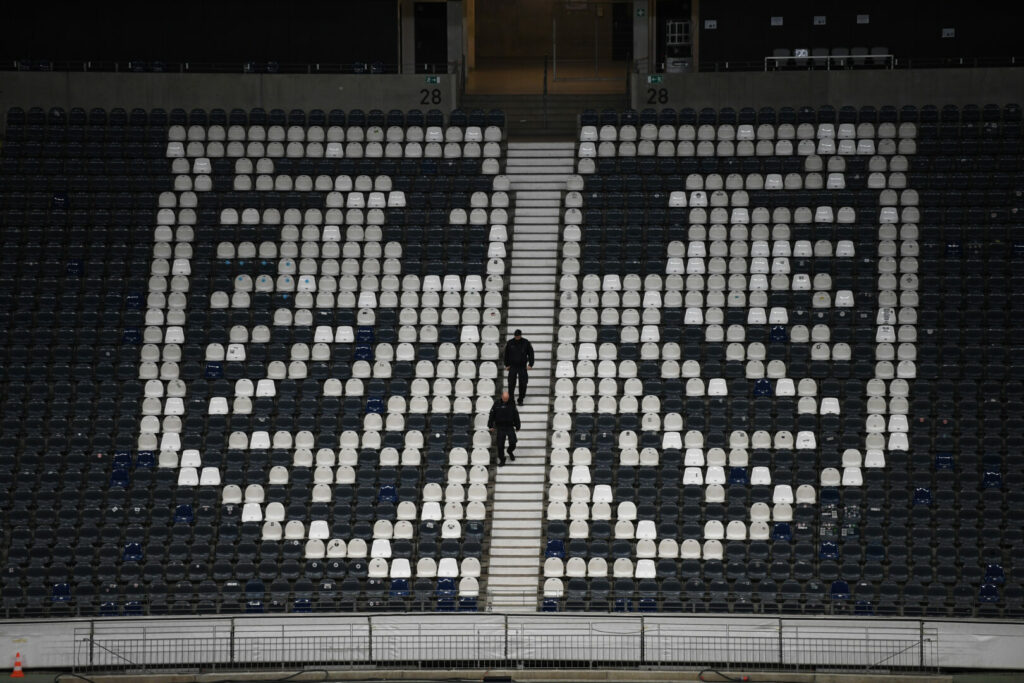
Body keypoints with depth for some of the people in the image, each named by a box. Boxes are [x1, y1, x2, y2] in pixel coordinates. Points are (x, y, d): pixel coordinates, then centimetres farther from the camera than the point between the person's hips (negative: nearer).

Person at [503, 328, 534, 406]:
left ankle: (521, 399, 14)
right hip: (512, 366, 0)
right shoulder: (510, 343, -1)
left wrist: (530, 364, -4)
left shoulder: (526, 343, -4)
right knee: (511, 383, -5)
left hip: (522, 367, 0)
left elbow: (531, 353, 2)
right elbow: (506, 354, 8)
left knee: (522, 384, 1)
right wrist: (507, 365, 6)